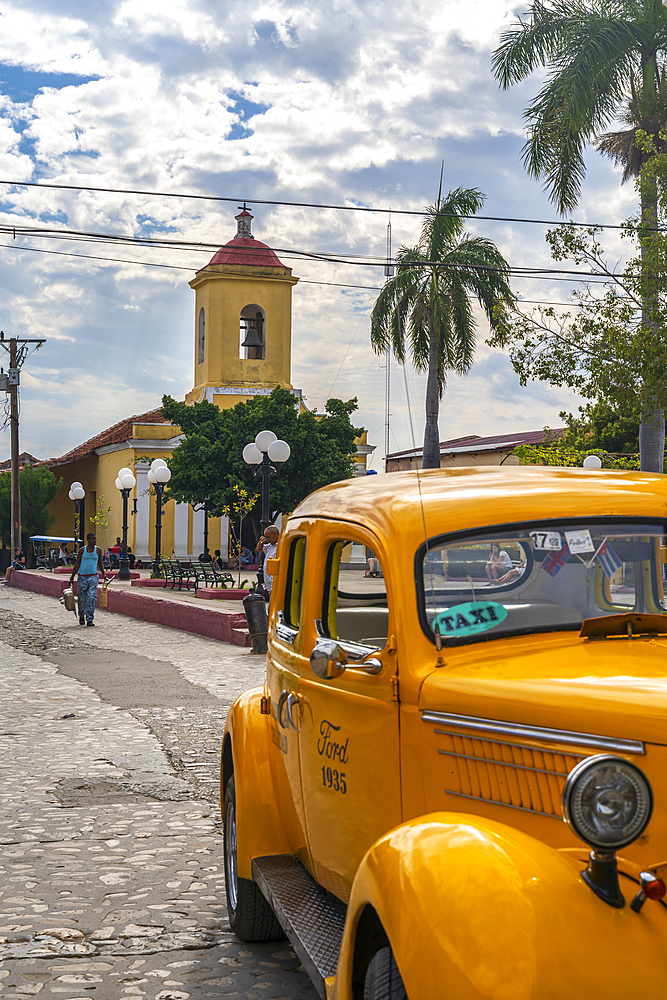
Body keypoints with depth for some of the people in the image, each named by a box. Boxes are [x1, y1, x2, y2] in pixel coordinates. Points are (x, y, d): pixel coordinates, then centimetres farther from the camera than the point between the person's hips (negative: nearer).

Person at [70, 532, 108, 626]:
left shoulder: (98, 550, 4)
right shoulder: (82, 550, -1)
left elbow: (100, 563, 14)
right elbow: (77, 565, 3)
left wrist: (103, 574, 1)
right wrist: (72, 577, 0)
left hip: (93, 577, 0)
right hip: (82, 577, 0)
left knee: (92, 597, -13)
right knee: (82, 599, 7)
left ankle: (89, 619, -13)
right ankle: (81, 616, 31)